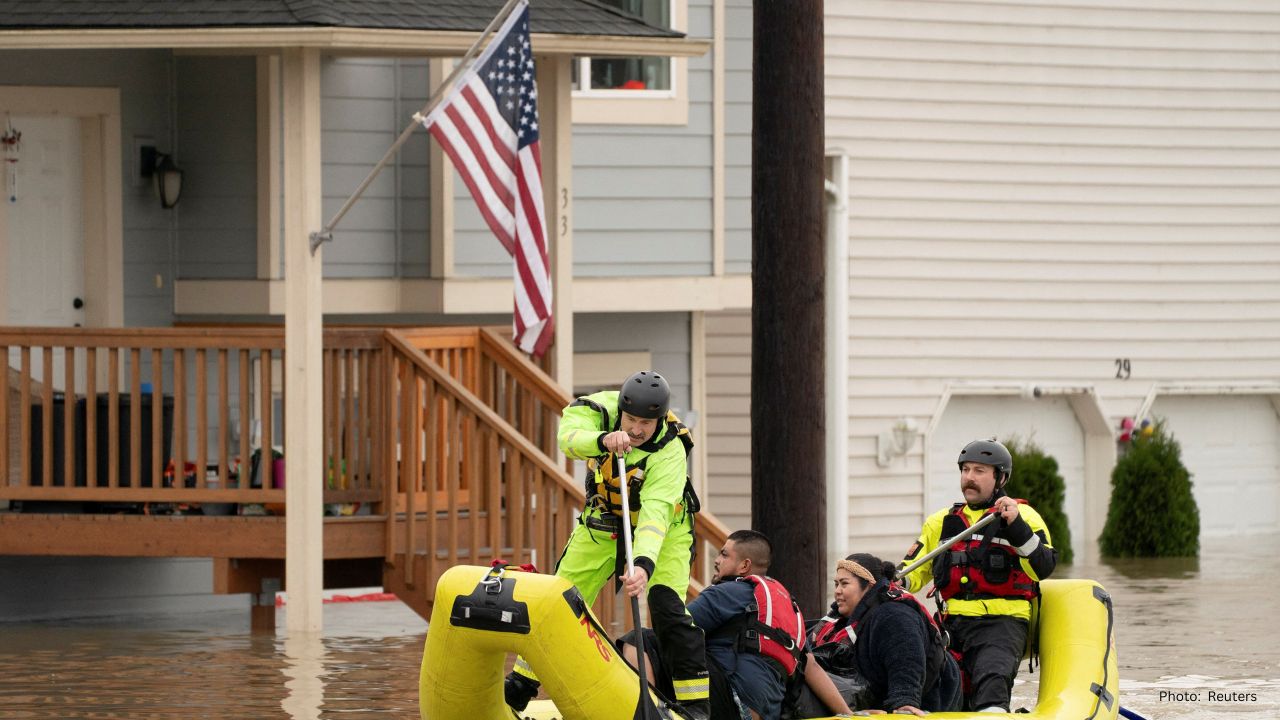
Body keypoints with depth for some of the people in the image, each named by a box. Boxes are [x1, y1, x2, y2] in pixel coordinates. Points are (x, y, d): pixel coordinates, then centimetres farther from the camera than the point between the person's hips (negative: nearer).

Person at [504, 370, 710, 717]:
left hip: (665, 528, -4)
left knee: (667, 608, -20)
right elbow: (568, 435, -38)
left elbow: (656, 511, -43)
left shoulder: (670, 451, -32)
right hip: (603, 523, 4)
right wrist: (604, 440, -58)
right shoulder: (603, 408, -22)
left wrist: (645, 564, -57)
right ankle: (519, 688, 18)